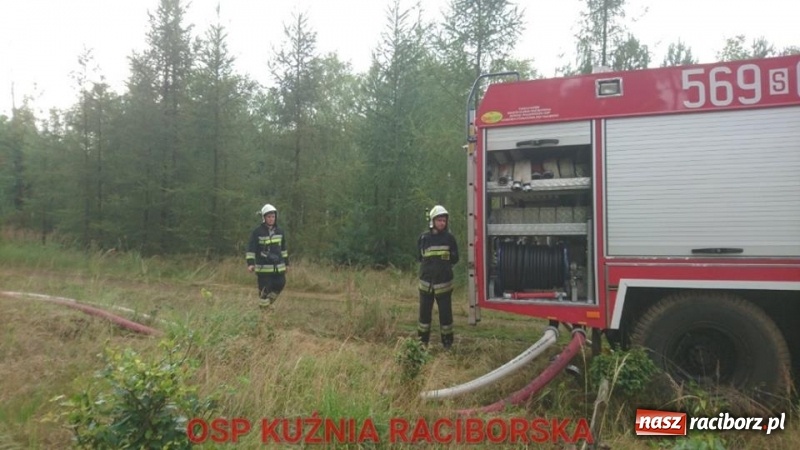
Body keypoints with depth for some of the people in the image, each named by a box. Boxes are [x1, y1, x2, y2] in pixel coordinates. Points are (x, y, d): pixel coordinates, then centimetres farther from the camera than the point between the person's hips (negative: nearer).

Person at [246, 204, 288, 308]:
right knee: (264, 291, -3)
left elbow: (283, 248, 17)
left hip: (278, 267, 5)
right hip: (263, 268, -5)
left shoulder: (280, 231, 8)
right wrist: (250, 263, -18)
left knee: (280, 285, 7)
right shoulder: (257, 232, -7)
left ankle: (268, 303, 29)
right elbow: (251, 248, -8)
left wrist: (286, 263, 18)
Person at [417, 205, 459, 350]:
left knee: (445, 312, 4)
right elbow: (419, 258, 7)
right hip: (426, 282, 1)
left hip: (444, 282, -1)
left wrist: (444, 264, -10)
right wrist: (429, 264, -7)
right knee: (425, 312, 9)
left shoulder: (449, 238, -1)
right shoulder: (424, 238, 0)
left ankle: (447, 342, 17)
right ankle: (422, 341, 23)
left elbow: (455, 258, 5)